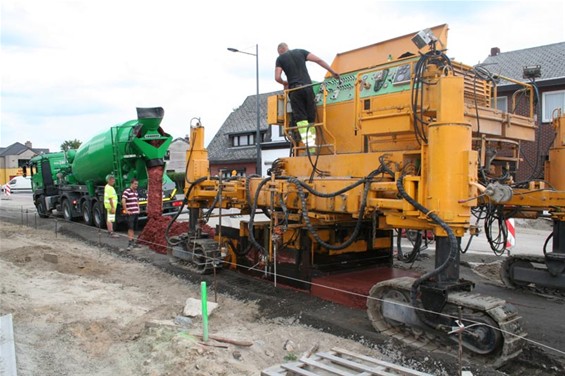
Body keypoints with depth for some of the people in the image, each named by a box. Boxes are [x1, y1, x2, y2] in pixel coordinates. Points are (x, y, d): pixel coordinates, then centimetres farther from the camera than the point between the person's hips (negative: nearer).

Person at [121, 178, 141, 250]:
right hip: (130, 214, -8)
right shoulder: (127, 191, -10)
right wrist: (126, 210, -18)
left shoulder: (136, 192, 16)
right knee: (130, 228, -11)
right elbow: (123, 201, -19)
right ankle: (130, 243, -12)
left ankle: (132, 242, 20)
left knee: (133, 228, 13)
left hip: (136, 213, 8)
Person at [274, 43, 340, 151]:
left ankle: (309, 146, -19)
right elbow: (318, 60, 8)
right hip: (308, 87, 3)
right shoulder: (300, 52, 17)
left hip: (295, 89, -2)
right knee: (311, 119, 4)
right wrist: (333, 72, 10)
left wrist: (285, 83, 21)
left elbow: (277, 78, 0)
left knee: (301, 119, -5)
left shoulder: (280, 59, 10)